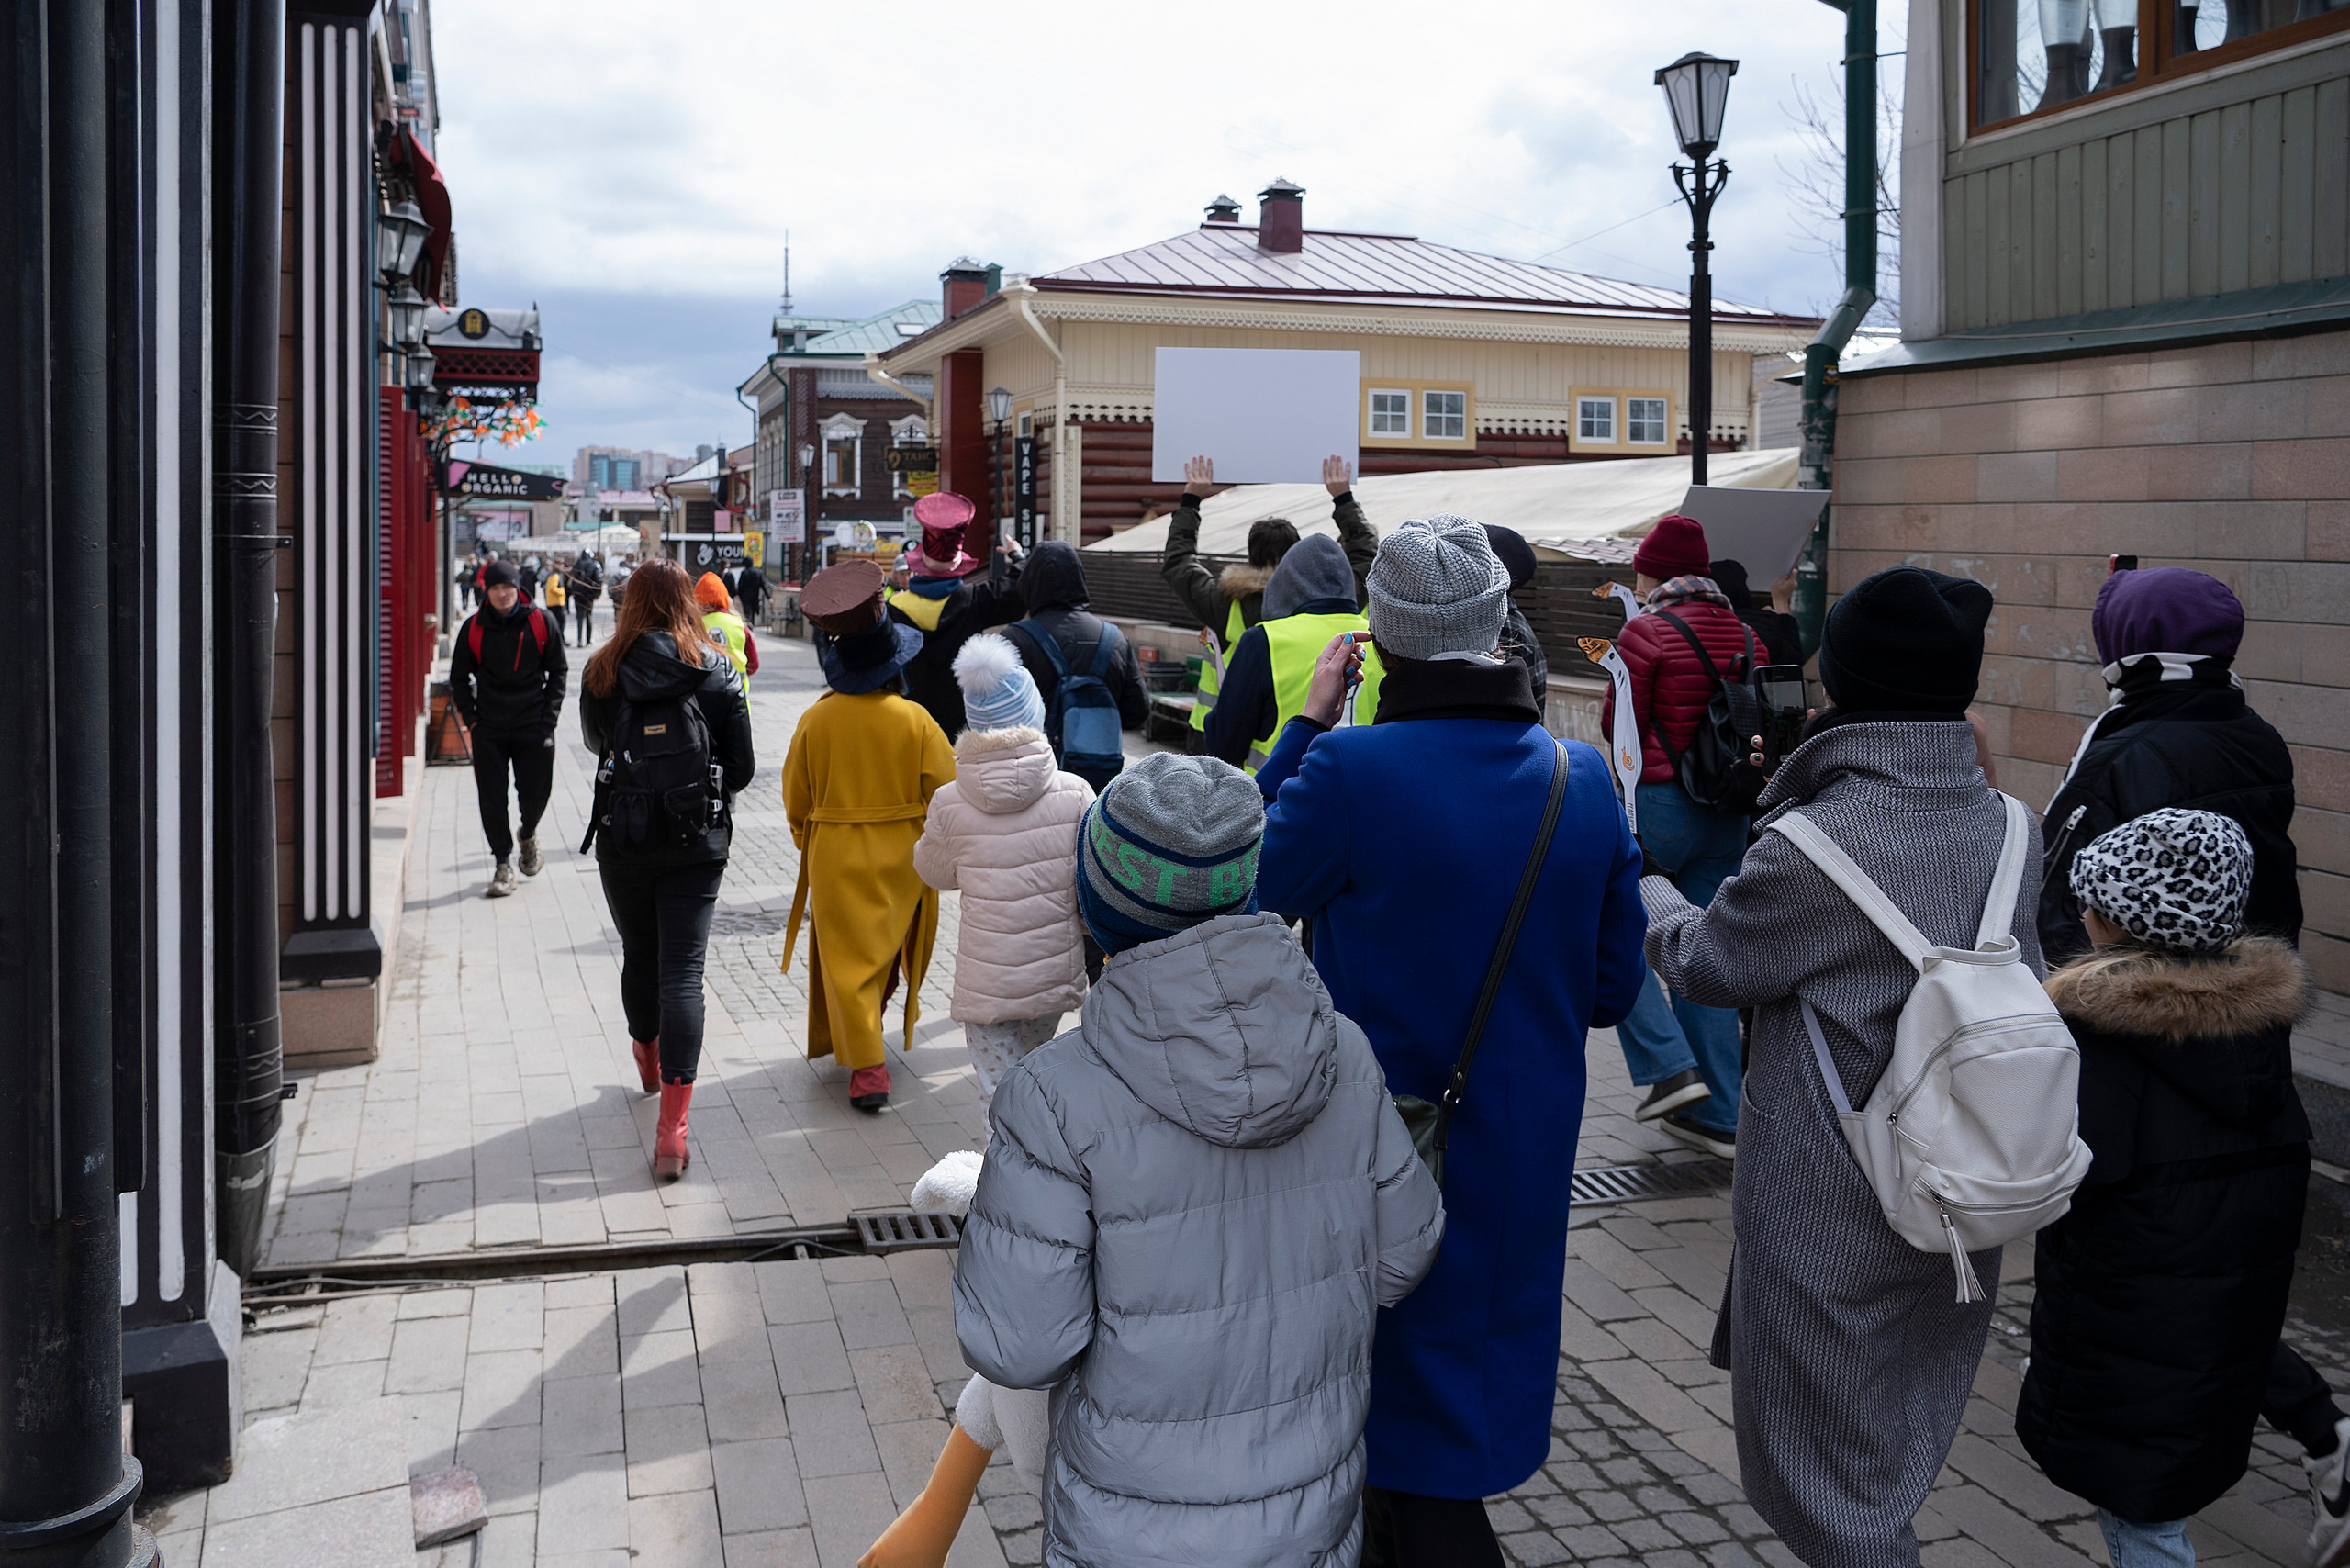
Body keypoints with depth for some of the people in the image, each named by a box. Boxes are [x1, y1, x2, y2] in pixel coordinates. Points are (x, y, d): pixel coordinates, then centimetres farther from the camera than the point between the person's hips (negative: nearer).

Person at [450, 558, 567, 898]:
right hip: (488, 728, 1)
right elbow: (458, 677, 11)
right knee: (492, 799, -2)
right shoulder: (473, 628, 0)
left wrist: (549, 715, -1)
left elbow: (559, 671, 7)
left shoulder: (541, 622, -2)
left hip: (534, 725, -1)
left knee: (535, 793, 3)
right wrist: (470, 716, 2)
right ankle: (504, 864, 9)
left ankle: (528, 834, 36)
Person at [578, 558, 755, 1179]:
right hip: (697, 843, -1)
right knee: (683, 971, -3)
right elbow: (741, 766, -2)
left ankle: (648, 1062, 46)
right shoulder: (717, 672, -5)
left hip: (622, 839, 1)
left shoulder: (602, 672, -3)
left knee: (639, 958, 21)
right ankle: (672, 1128, -10)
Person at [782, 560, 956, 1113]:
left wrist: (808, 841, 18)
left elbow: (796, 799, -1)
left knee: (849, 957, 4)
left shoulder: (815, 720, -11)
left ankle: (866, 1064, -4)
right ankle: (860, 1033, 40)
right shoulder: (915, 720, -12)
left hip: (836, 860, -1)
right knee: (887, 949, 22)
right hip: (901, 860, 1)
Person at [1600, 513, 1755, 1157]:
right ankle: (1716, 1116, 16)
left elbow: (1618, 722, -8)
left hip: (1657, 803, -6)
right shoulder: (1743, 634, 7)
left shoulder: (1647, 631, -11)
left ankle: (1670, 1066, -1)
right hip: (1727, 813, 6)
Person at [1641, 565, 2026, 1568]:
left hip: (1830, 1225, -6)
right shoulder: (2009, 830, -6)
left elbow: (1702, 962, -9)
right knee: (1897, 1459, 26)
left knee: (1832, 1485, 12)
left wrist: (1647, 891, 15)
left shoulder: (1810, 850, -25)